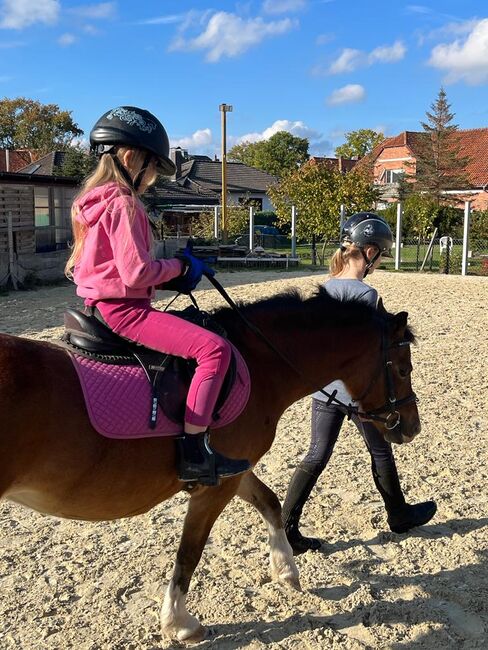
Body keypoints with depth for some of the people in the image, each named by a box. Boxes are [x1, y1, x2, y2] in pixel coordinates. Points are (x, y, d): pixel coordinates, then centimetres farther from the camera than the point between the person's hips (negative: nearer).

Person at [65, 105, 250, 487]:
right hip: (124, 309, -11)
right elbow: (137, 272, -23)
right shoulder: (123, 204, -16)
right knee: (214, 348, -21)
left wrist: (169, 274, 9)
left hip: (102, 305, 11)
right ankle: (193, 452, -19)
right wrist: (178, 267, -5)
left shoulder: (96, 200, 15)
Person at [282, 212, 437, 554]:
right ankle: (399, 514, 40)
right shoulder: (367, 294, -20)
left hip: (323, 388, 5)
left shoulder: (323, 289, 0)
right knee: (381, 453, 18)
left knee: (317, 456, 11)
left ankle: (287, 526, 7)